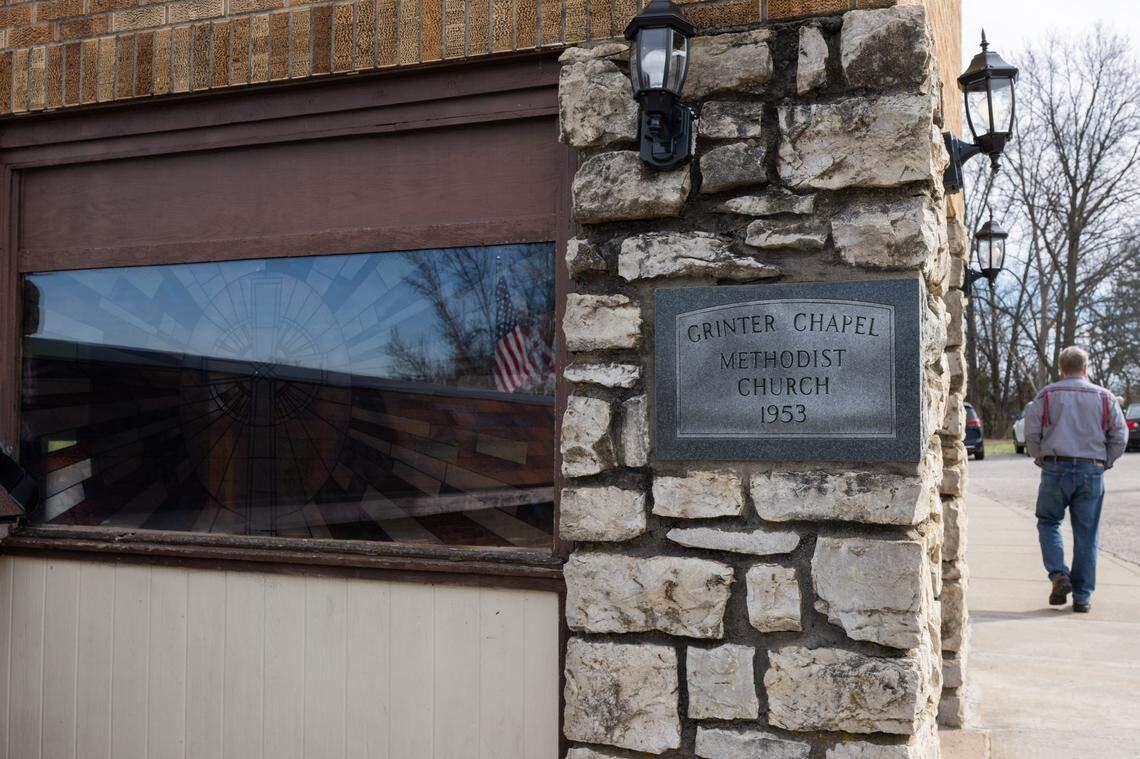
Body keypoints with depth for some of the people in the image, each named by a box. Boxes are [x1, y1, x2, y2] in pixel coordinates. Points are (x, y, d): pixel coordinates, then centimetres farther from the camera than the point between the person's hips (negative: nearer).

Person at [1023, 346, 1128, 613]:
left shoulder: (1047, 395, 1)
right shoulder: (1104, 397, 5)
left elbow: (1031, 433, -4)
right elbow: (1120, 436, 2)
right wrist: (1104, 463, 14)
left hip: (1056, 470, -1)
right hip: (1092, 471, 1)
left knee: (1048, 522, 14)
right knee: (1086, 535, 6)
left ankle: (1059, 575, -6)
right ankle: (1082, 596, 10)